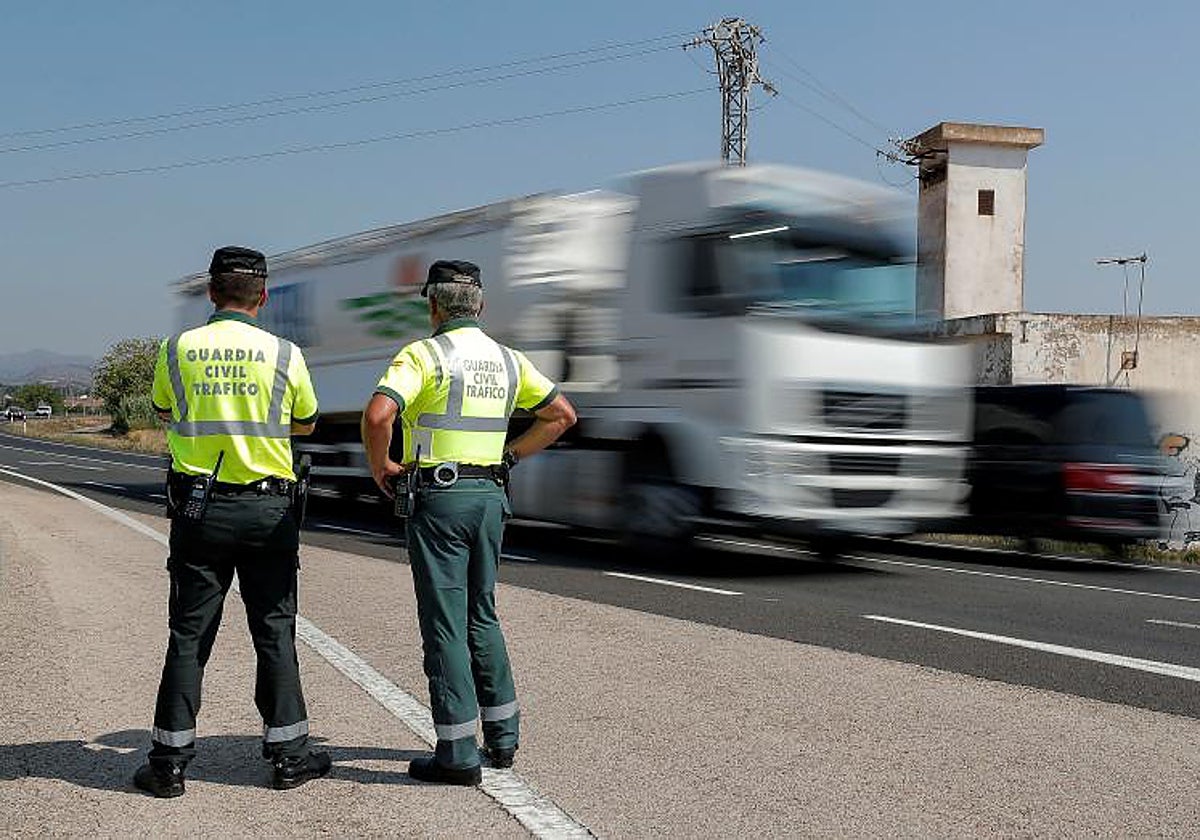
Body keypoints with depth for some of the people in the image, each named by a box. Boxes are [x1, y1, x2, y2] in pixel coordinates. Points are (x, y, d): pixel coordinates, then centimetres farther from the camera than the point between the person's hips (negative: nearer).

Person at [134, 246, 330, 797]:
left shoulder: (179, 349, -2)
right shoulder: (285, 355, -5)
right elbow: (305, 424, 10)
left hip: (198, 508, 1)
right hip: (267, 508, -1)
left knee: (189, 634, 7)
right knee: (273, 630, 8)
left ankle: (170, 759, 11)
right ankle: (287, 753, 13)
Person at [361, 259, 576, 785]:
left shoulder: (423, 355, -9)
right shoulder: (507, 360, 10)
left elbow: (377, 415, -24)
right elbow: (562, 414, 14)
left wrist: (380, 467, -7)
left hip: (439, 497, -6)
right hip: (491, 496, 6)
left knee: (444, 623, -1)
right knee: (481, 615, 18)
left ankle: (458, 754, 3)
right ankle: (503, 736, 23)